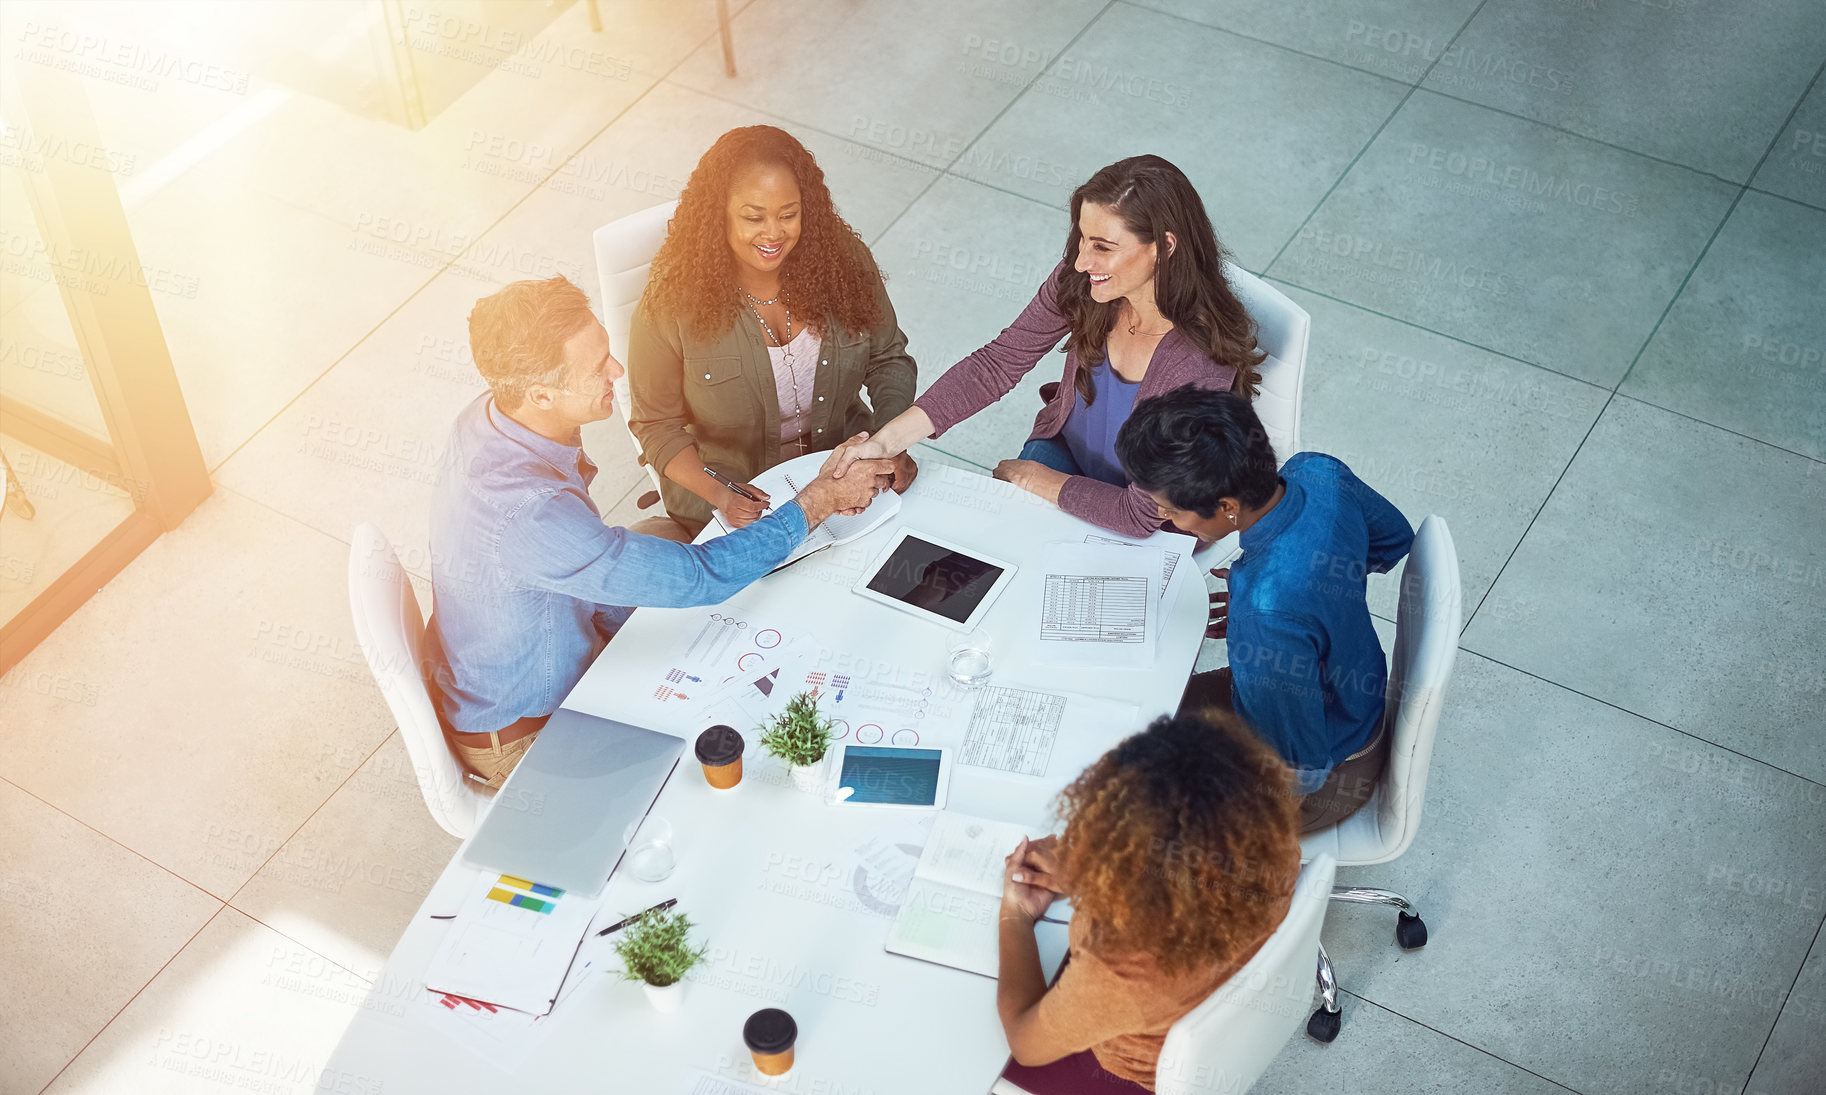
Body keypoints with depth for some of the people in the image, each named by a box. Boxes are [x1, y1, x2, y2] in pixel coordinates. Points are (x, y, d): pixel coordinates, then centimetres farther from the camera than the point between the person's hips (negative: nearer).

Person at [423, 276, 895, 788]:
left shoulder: (494, 415, -12)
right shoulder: (526, 512, -41)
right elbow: (699, 577, -34)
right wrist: (819, 501, -25)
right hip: (519, 739, -8)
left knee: (663, 533, 17)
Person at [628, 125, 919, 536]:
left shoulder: (844, 261, -10)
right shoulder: (672, 304, -19)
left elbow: (889, 360, 6)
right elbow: (656, 425, -9)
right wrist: (720, 496, -25)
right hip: (733, 489, -2)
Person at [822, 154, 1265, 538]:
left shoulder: (1201, 364, -36)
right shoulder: (1079, 280, -20)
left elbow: (1143, 514, -29)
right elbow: (995, 365, -12)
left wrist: (1034, 479, -15)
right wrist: (887, 440, -21)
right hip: (1063, 449, 5)